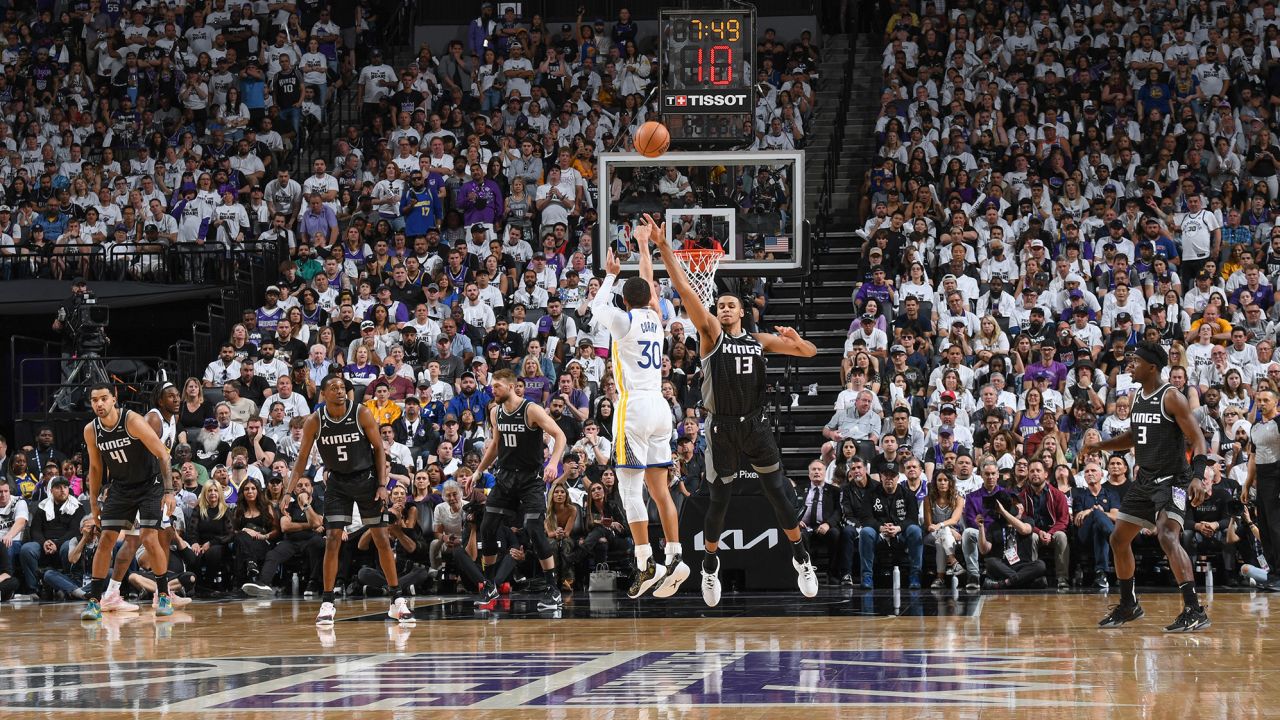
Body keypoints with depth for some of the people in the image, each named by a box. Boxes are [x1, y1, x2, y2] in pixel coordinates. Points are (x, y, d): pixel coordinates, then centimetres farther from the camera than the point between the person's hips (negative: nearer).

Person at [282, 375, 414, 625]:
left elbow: (379, 449, -7)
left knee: (382, 539, 0)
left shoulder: (362, 414, -15)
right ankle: (327, 603, -2)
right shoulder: (314, 421, -11)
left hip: (366, 479, -1)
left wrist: (382, 485, -13)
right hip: (337, 482, 1)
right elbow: (302, 459, -4)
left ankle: (397, 600, 8)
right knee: (332, 540, -9)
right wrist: (288, 492, -13)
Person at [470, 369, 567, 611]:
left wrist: (553, 462, -34)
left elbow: (559, 435, -18)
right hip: (505, 477, 7)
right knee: (487, 528, 0)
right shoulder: (495, 412, 6)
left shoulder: (531, 410, -15)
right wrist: (478, 471, 21)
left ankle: (553, 590, -9)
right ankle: (490, 586, 15)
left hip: (531, 479, -7)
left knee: (534, 530, -16)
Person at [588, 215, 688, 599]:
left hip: (634, 406, -7)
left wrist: (610, 275, 29)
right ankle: (674, 558, 2)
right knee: (659, 488, 8)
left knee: (630, 488, -7)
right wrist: (644, 245, 40)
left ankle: (647, 564, -13)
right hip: (660, 407, 7)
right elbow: (649, 284, 30)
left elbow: (596, 307, 17)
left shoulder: (624, 321, -4)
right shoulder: (655, 318, 11)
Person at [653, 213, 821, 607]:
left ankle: (800, 556, 17)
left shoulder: (760, 340, 8)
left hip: (756, 425, 2)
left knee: (778, 492, 3)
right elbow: (685, 289, -11)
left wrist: (794, 339, -12)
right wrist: (663, 247, -20)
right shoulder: (711, 333, -1)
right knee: (719, 500, 3)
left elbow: (810, 352, 12)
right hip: (722, 429, -2)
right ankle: (710, 565, 22)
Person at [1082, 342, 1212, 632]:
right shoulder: (1136, 398, 10)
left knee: (1167, 536, -27)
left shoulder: (1171, 398, -14)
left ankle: (1194, 610, -30)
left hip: (1172, 480, -9)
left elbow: (1197, 438, -18)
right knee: (1118, 539, 13)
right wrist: (1100, 446, 14)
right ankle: (1128, 605, 30)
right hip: (1145, 480, 9)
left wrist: (1198, 476, -30)